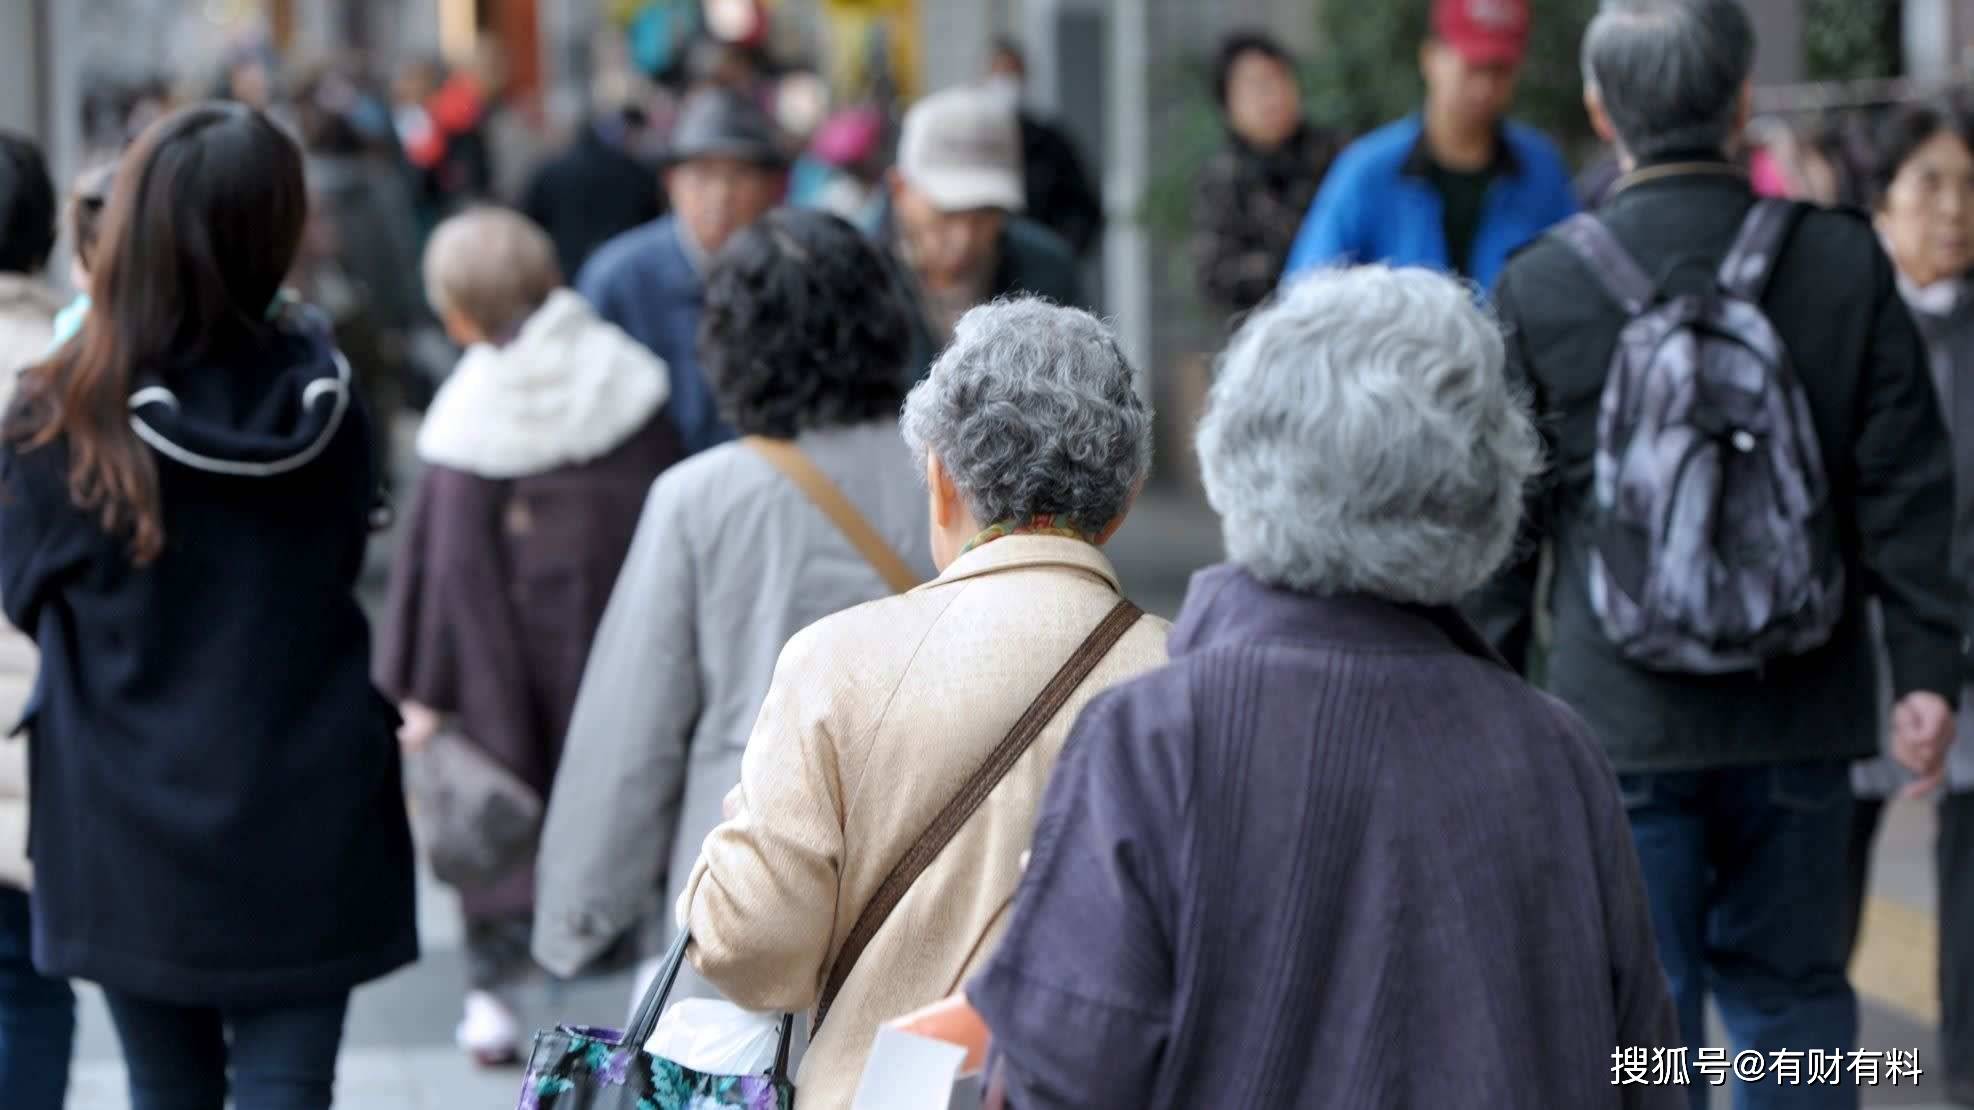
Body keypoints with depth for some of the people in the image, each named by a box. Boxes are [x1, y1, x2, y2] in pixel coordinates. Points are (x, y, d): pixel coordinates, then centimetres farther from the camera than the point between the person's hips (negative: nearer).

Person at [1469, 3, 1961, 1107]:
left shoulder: (1538, 290, -5)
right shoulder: (1846, 262, -3)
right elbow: (1906, 487, -1)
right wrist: (1928, 670, 6)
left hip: (1624, 722, -1)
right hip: (1797, 720, 1)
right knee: (1791, 986, 12)